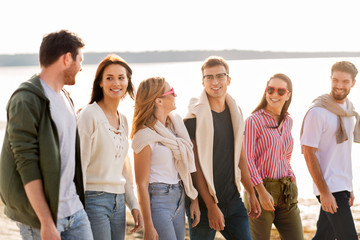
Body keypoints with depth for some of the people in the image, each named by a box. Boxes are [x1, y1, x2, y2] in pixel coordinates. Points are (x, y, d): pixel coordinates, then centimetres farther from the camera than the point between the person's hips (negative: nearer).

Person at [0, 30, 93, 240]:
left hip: (74, 209, 8)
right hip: (40, 216, -8)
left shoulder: (65, 98, 14)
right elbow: (27, 165, -19)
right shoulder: (26, 100, -14)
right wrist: (46, 222, -21)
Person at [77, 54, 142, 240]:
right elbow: (80, 164, -11)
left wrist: (133, 204, 16)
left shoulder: (123, 120, 13)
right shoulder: (90, 115, -8)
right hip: (94, 200, -7)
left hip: (118, 201, 7)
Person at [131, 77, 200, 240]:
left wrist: (195, 200, 8)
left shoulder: (176, 124, 8)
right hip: (158, 200, -7)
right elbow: (142, 184, -13)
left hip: (179, 199, 7)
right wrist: (149, 227, -14)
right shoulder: (145, 136, -13)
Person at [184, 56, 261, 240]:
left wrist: (251, 194, 17)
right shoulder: (195, 118, -11)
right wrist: (211, 206, -15)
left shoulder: (235, 113, 9)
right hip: (204, 203, -5)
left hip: (233, 200, 6)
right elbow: (195, 167, -13)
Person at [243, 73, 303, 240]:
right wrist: (262, 192, -17)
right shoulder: (254, 121, -7)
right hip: (260, 189, -6)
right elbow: (246, 159, -11)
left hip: (286, 193, 6)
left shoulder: (288, 121, 12)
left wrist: (290, 177, 16)